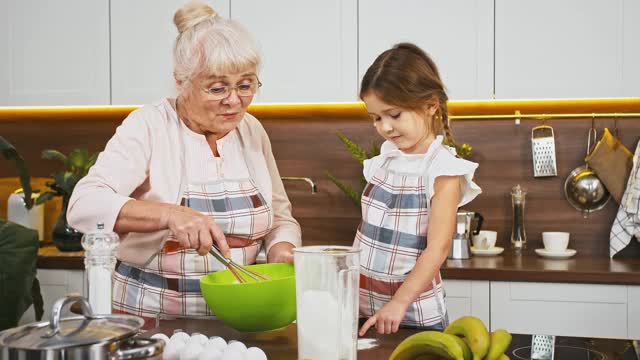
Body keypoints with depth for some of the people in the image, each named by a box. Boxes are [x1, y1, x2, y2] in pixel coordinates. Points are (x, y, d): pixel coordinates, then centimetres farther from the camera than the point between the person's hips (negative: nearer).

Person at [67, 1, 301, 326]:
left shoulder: (252, 131, 6)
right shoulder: (148, 127, -8)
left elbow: (280, 219, 13)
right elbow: (85, 205, -19)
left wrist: (281, 252, -8)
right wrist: (169, 214, -32)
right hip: (149, 317, -4)